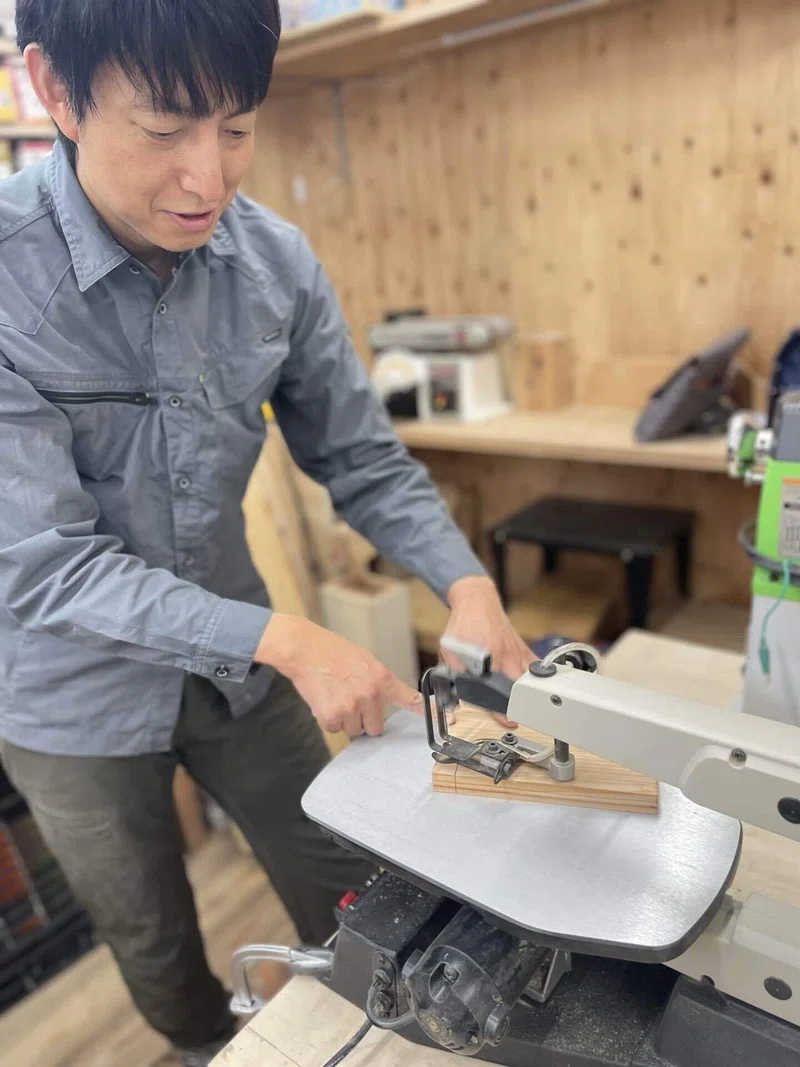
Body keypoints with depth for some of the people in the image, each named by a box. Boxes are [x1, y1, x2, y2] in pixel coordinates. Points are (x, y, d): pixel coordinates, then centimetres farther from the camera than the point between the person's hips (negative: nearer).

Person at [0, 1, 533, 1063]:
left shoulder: (277, 262, -13)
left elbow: (363, 458, -7)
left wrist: (467, 585, -22)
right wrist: (285, 640, -34)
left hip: (233, 653, 3)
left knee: (349, 892, 19)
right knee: (154, 942, 22)